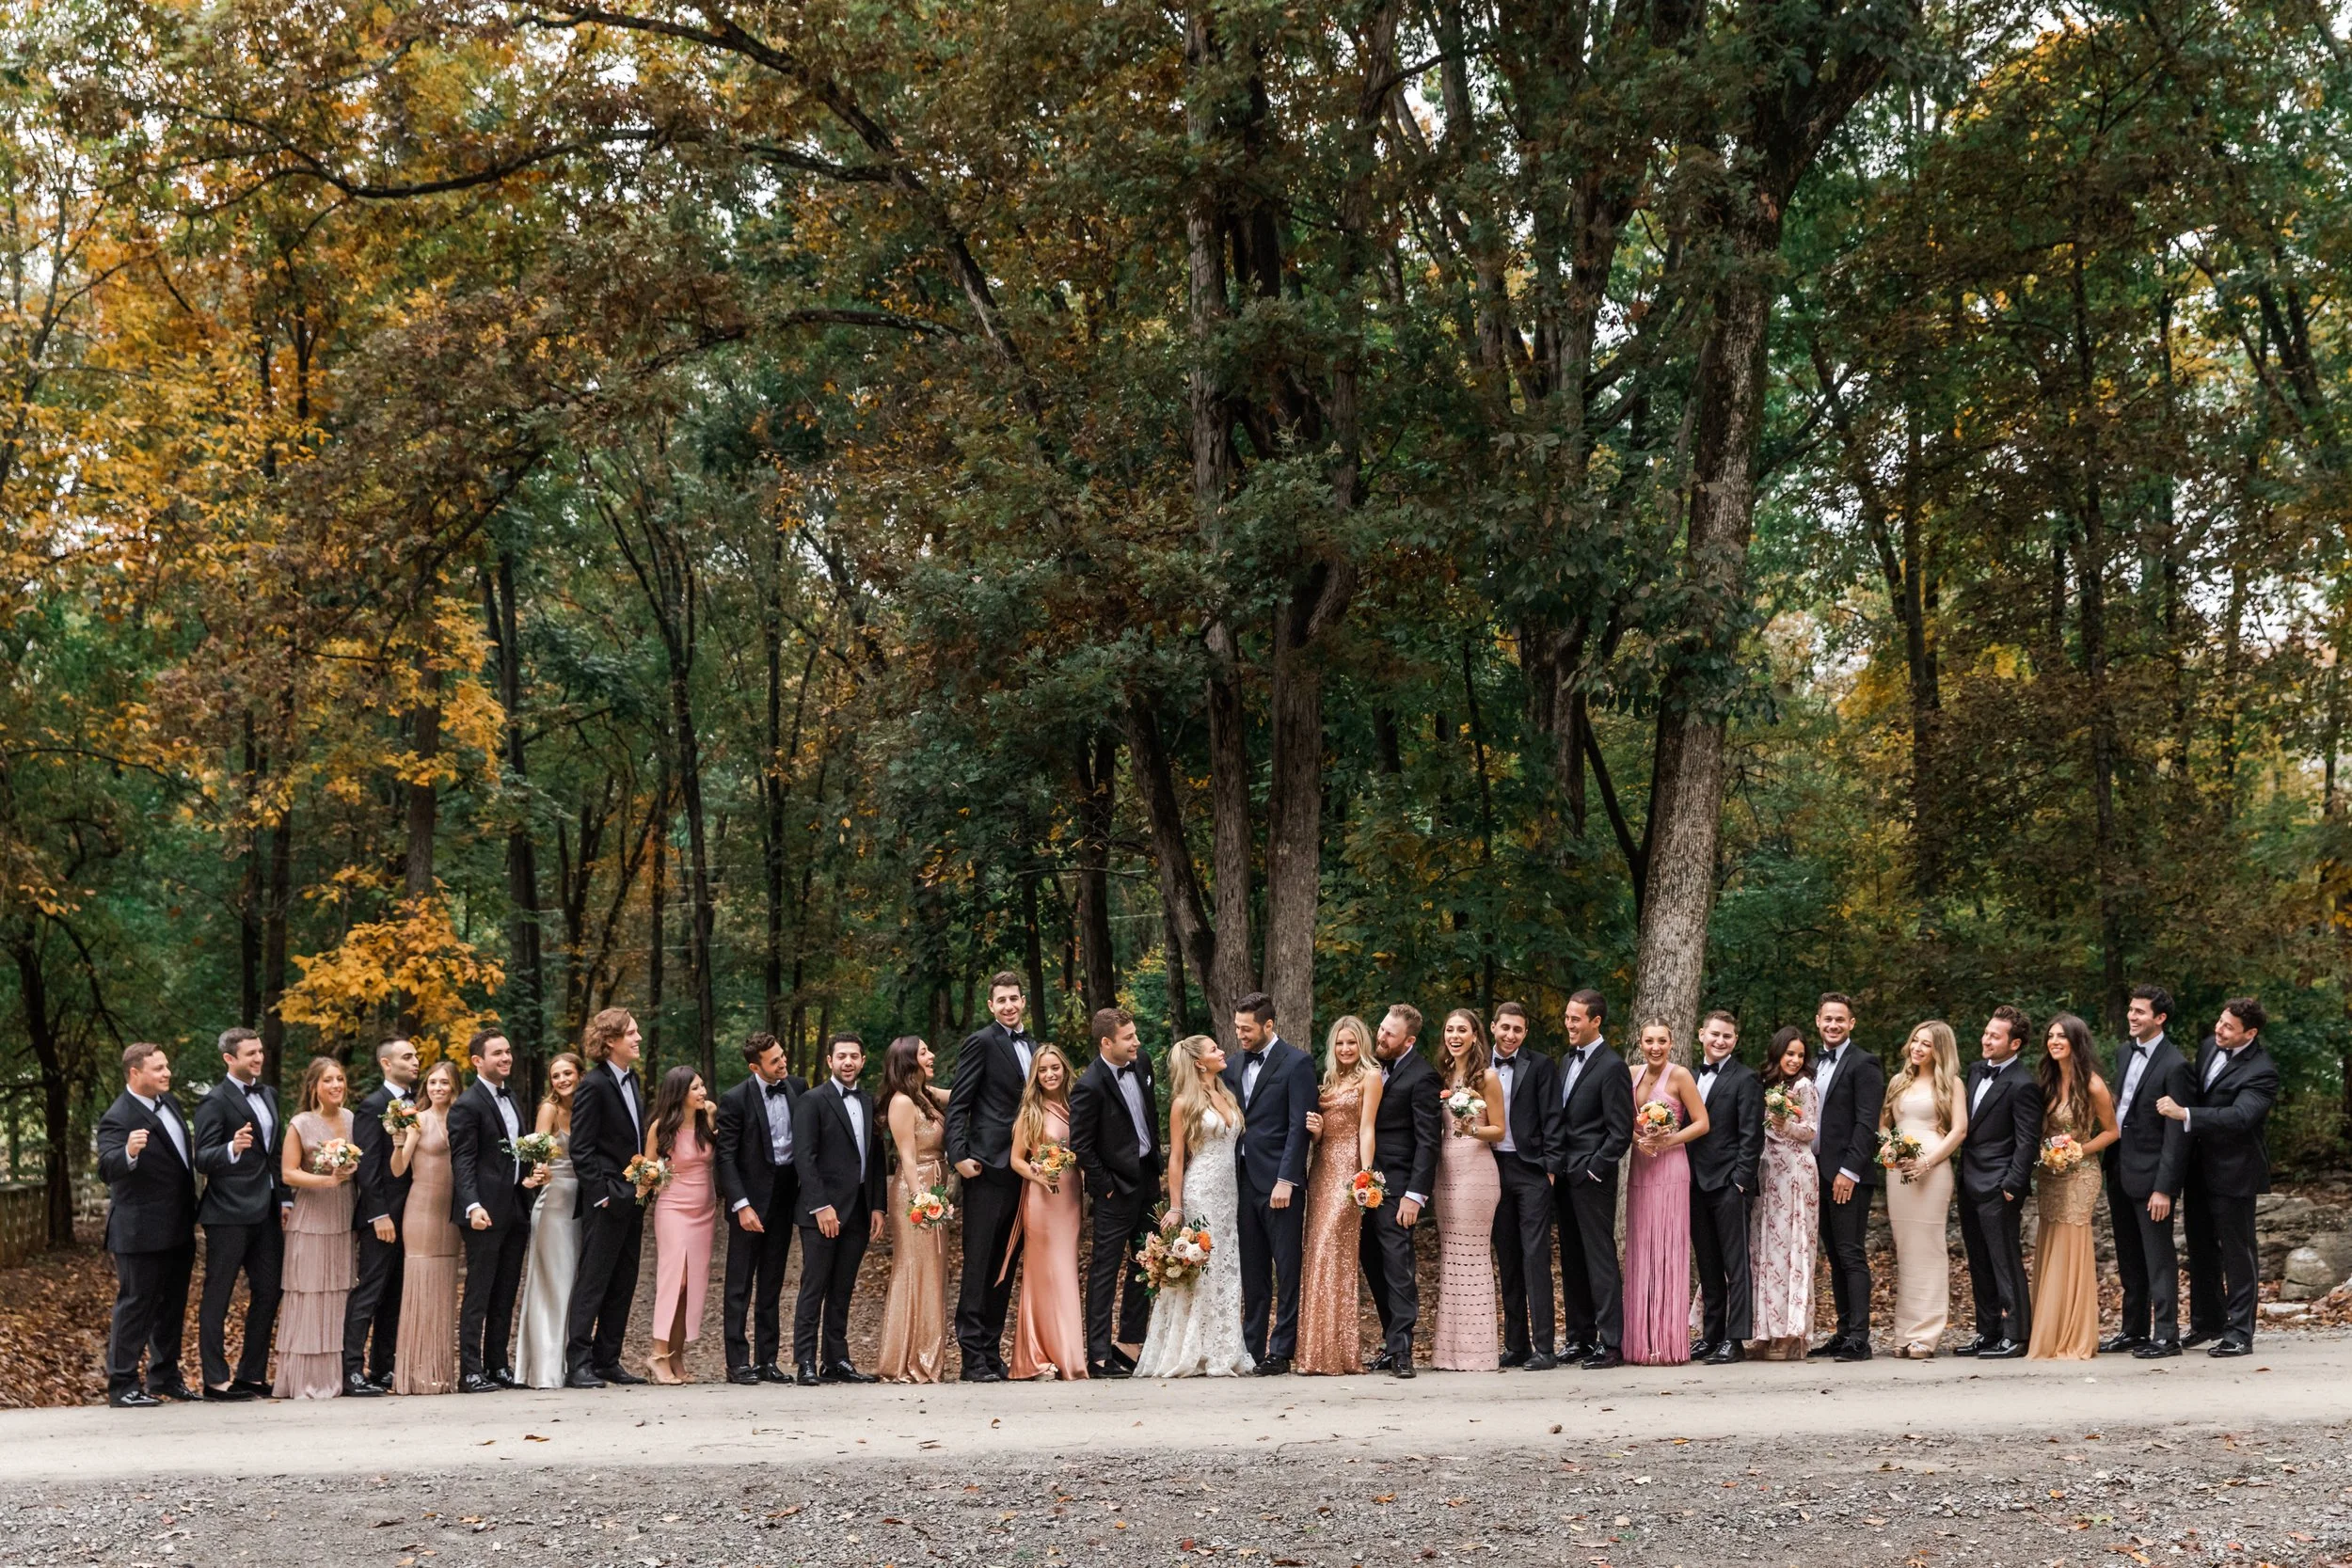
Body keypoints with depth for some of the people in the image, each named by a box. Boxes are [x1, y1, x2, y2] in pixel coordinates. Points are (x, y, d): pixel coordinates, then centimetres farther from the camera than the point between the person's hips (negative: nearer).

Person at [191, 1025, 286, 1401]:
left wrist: (285, 1199, 13)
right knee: (217, 1296, 0)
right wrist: (232, 1148, -34)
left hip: (267, 1212, 8)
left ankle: (252, 1375, 19)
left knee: (267, 1295, 10)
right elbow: (202, 1159, -15)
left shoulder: (268, 1095, 14)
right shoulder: (215, 1102, -9)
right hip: (229, 1214, -8)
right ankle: (216, 1380, 3)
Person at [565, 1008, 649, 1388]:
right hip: (606, 1201, -8)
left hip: (632, 1199, 8)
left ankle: (607, 1360, 17)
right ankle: (578, 1365, -4)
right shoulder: (594, 1085, -12)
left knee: (623, 1285, 10)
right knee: (592, 1283, -6)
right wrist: (602, 1195, -17)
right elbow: (581, 1150, -14)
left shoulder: (632, 1079, 13)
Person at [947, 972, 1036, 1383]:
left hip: (1023, 1171, 7)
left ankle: (993, 1352, 15)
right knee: (979, 1265, -6)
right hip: (988, 1168, -7)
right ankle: (973, 1358, -6)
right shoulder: (980, 1042, -4)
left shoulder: (1033, 1048, 17)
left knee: (1004, 1269, 10)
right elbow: (957, 1105, -9)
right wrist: (959, 1156, -19)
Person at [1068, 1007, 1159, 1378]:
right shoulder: (1090, 1087, -21)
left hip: (1147, 1180, 8)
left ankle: (1129, 1343, 26)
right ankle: (1099, 1357, 3)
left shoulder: (1141, 1062, 1)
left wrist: (1157, 1163, 13)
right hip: (1116, 1190, -8)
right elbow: (1080, 1146, -18)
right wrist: (1104, 1186, -13)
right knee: (1104, 1271, -1)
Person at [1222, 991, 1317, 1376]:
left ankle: (1281, 1351, -1)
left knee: (1287, 1271, -2)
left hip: (1280, 1183, -6)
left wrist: (1285, 1180, -16)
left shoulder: (1296, 1063, -5)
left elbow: (1299, 1126, -11)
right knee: (1252, 1272, 9)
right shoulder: (1234, 1066, 15)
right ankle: (1252, 1349, 13)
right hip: (1244, 1181, 6)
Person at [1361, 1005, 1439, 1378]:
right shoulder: (1375, 1066, 12)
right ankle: (1393, 1344, 15)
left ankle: (1400, 1351, -6)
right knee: (1371, 1262, 8)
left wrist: (1415, 1194, -18)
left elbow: (1428, 1140, -13)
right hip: (1369, 1180, 8)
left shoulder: (1420, 1076, -11)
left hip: (1397, 1184, -8)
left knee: (1397, 1264, -8)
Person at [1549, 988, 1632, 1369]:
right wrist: (1554, 1166, 10)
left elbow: (1621, 1131, -12)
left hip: (1592, 1177, -8)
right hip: (1565, 1177, 8)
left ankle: (1610, 1343, -5)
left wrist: (1594, 1170, -14)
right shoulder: (1567, 1061, 16)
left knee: (1600, 1259, -6)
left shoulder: (1612, 1067, -9)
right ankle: (1580, 1337, 16)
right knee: (1572, 1261, 10)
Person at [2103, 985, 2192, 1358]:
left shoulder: (2174, 1066, -16)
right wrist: (2108, 1166, 14)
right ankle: (2133, 1330, 25)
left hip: (2149, 1174, -8)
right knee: (2129, 1258, 16)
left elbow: (2177, 1133, -17)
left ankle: (2166, 1336, 4)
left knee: (2158, 1258, -2)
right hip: (2119, 1170, 8)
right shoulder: (2129, 1052, 10)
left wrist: (2164, 1188, -19)